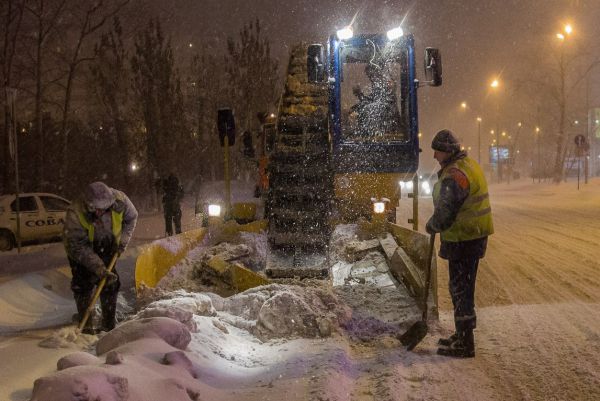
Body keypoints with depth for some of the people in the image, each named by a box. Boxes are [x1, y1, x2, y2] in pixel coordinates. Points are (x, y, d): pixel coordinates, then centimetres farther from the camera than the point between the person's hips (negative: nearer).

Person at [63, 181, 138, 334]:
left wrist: (122, 241, -15)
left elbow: (131, 218, -5)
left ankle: (109, 325, 13)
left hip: (107, 248, 3)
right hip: (81, 250, -3)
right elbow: (77, 247, -31)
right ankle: (86, 326, -1)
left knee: (110, 283, 3)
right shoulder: (75, 214, -37)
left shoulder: (119, 200, -29)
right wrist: (99, 268, -34)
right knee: (83, 285, -10)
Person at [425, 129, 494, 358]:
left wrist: (431, 226, -2)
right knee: (461, 287, 20)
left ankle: (465, 344, 4)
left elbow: (445, 212, -21)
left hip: (464, 240, -10)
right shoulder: (468, 165, 13)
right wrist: (437, 224, 14)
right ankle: (462, 335, 32)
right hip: (473, 235, 10)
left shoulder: (454, 175, -22)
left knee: (460, 289, -3)